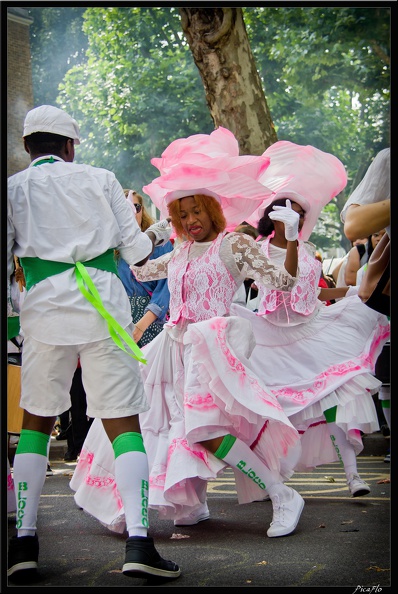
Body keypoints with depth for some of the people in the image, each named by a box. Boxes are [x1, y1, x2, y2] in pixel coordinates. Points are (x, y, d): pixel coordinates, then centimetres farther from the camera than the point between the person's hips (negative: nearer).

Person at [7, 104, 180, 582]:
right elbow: (135, 251, 8)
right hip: (104, 304, -1)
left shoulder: (14, 188, 11)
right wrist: (157, 233, 28)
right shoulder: (99, 179, 11)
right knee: (123, 421, 0)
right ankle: (138, 540, -12)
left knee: (36, 420, 15)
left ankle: (24, 541, 9)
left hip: (46, 306, 1)